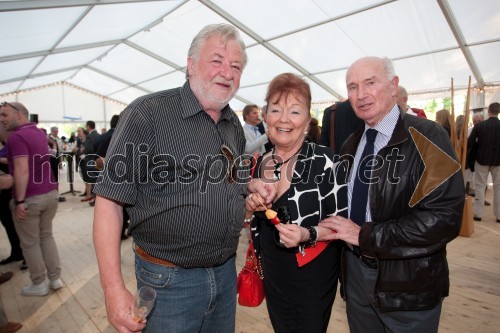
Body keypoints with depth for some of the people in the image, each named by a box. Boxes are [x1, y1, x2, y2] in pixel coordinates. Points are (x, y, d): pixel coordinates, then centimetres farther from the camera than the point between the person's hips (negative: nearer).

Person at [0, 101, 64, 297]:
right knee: (47, 236, 18)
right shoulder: (40, 134, 13)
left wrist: (20, 201, -21)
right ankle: (55, 278, 24)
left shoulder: (17, 136, -14)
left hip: (29, 198, -8)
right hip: (50, 193, 8)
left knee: (30, 243, 8)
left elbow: (22, 170, -23)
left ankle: (38, 284, 20)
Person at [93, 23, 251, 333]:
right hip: (169, 280, -6)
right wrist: (115, 290, -17)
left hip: (226, 271, 6)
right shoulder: (148, 113, -15)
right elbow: (110, 200, -15)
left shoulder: (234, 124, 5)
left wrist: (253, 195, -3)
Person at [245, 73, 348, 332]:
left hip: (312, 280, -5)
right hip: (272, 276, 5)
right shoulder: (260, 163, -2)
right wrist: (249, 207, -12)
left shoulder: (323, 160, -19)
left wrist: (309, 234, -30)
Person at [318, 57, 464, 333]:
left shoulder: (427, 137, -15)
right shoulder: (351, 145, 5)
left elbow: (444, 217, -23)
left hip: (408, 286, -5)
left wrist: (365, 235, -22)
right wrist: (336, 229, -8)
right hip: (356, 274, 5)